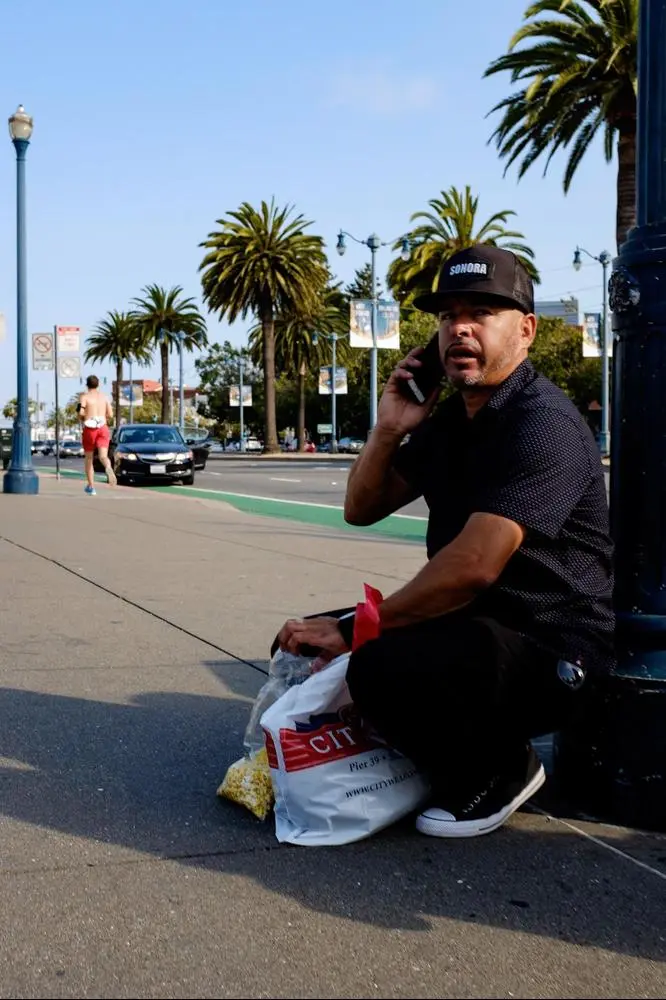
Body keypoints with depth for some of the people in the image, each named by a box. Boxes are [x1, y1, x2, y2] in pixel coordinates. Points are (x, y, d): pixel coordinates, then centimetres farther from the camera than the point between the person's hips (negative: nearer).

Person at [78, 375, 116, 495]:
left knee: (89, 458, 14)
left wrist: (82, 419, 6)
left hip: (89, 428, -2)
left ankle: (91, 486, 19)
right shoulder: (104, 396, 10)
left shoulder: (84, 396, -1)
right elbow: (110, 415, 8)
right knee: (103, 456, -11)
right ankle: (108, 468, -48)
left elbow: (81, 412, -15)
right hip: (103, 428, 2)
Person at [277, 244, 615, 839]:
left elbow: (474, 565, -30)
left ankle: (498, 773, -4)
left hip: (551, 654, -9)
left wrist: (357, 629, -21)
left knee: (386, 666, -34)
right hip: (472, 623, 9)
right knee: (305, 642, 8)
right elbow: (361, 510, 12)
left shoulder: (544, 426, -21)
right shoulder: (447, 419, 9)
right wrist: (388, 430, -7)